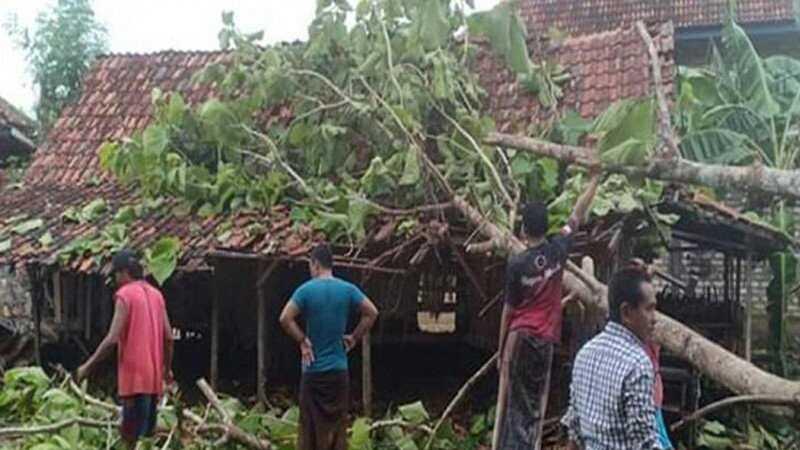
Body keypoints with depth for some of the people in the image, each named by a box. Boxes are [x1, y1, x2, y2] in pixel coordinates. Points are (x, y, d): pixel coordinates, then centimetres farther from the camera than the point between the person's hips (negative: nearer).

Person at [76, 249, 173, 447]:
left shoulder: (124, 294, -9)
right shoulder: (156, 294, 12)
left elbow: (112, 339, -15)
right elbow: (168, 337, 12)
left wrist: (88, 366, -6)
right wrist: (167, 368, 22)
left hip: (134, 375, -7)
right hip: (153, 376, 7)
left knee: (133, 437, -5)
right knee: (146, 434, 14)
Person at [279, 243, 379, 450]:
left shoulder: (306, 290, -7)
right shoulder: (348, 289, 0)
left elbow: (285, 318, -17)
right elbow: (372, 312, -1)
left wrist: (302, 340, -6)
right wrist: (354, 337, 6)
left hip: (313, 370, -2)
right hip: (339, 370, 2)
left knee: (310, 428, 5)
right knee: (337, 427, 9)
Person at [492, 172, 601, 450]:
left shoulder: (516, 264, -8)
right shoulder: (558, 250, -4)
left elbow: (509, 310, -2)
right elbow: (578, 216, 8)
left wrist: (501, 350, 8)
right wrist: (595, 179, 18)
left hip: (519, 337, -2)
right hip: (545, 340, 2)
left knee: (513, 406, 3)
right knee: (534, 408, 6)